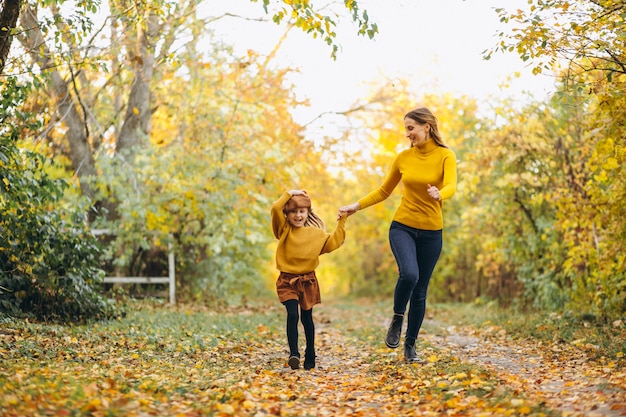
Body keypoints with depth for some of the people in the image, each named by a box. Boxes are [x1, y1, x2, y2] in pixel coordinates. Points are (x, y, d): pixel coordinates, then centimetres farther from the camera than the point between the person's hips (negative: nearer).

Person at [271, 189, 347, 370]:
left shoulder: (315, 233, 4)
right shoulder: (284, 229, -3)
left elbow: (333, 242, 6)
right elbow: (275, 208, -16)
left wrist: (341, 223, 2)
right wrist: (289, 193, -9)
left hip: (308, 280, 2)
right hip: (287, 280, -2)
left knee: (307, 317, 12)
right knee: (292, 315, -18)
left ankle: (310, 355, 21)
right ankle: (293, 353, -19)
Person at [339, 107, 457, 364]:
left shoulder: (445, 156, -4)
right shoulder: (403, 158, 3)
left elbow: (451, 186, -22)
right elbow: (384, 192, 13)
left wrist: (439, 195, -45)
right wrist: (356, 206, 4)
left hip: (431, 232, 0)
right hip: (402, 227, 0)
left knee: (420, 291, 6)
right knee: (409, 274, -27)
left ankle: (410, 345, 20)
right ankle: (397, 319, 0)